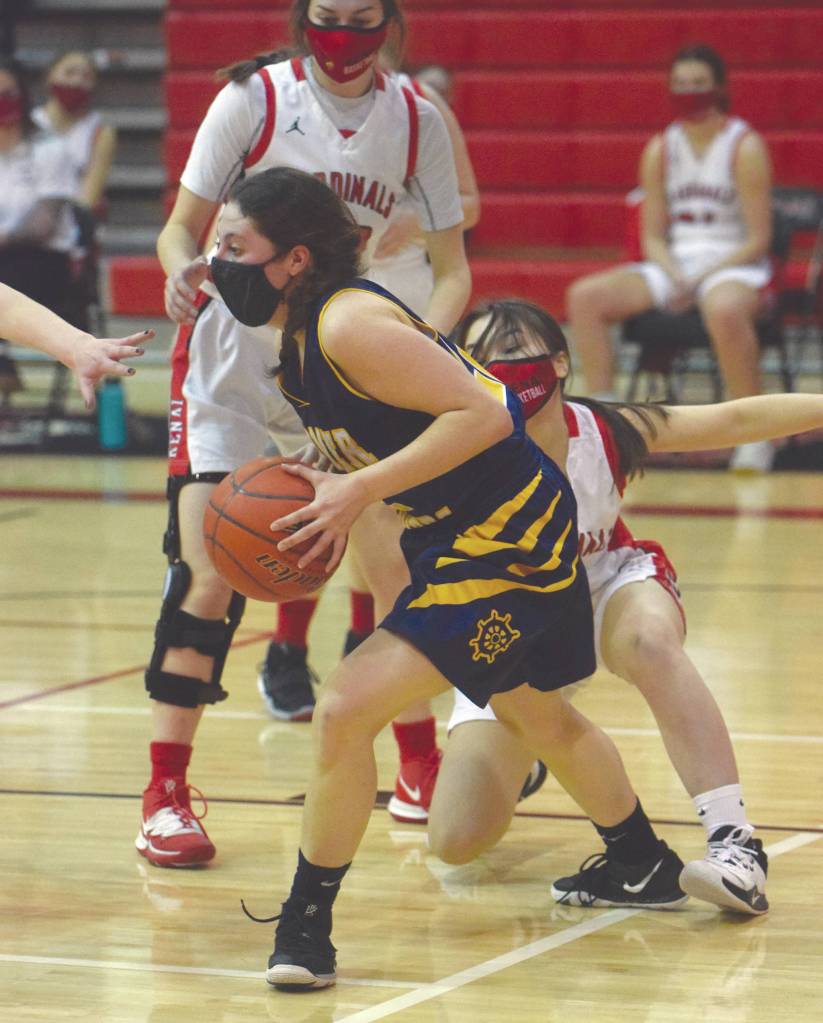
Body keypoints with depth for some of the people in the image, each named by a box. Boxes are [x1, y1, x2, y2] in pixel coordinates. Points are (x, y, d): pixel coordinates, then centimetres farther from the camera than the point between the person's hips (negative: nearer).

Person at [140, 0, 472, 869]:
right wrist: (184, 267, -30)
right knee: (207, 575, -13)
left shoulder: (416, 121, 0)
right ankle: (164, 793, -6)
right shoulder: (254, 98, -8)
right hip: (230, 364, -3)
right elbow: (184, 223, -6)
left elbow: (451, 268, 3)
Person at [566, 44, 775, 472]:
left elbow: (758, 240, -10)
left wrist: (701, 277, -19)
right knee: (584, 296, -15)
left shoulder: (744, 148, -7)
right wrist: (675, 276, -13)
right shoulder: (660, 151, 8)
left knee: (723, 309, -41)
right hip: (675, 263, 6)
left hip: (734, 264, -5)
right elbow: (652, 236, 8)